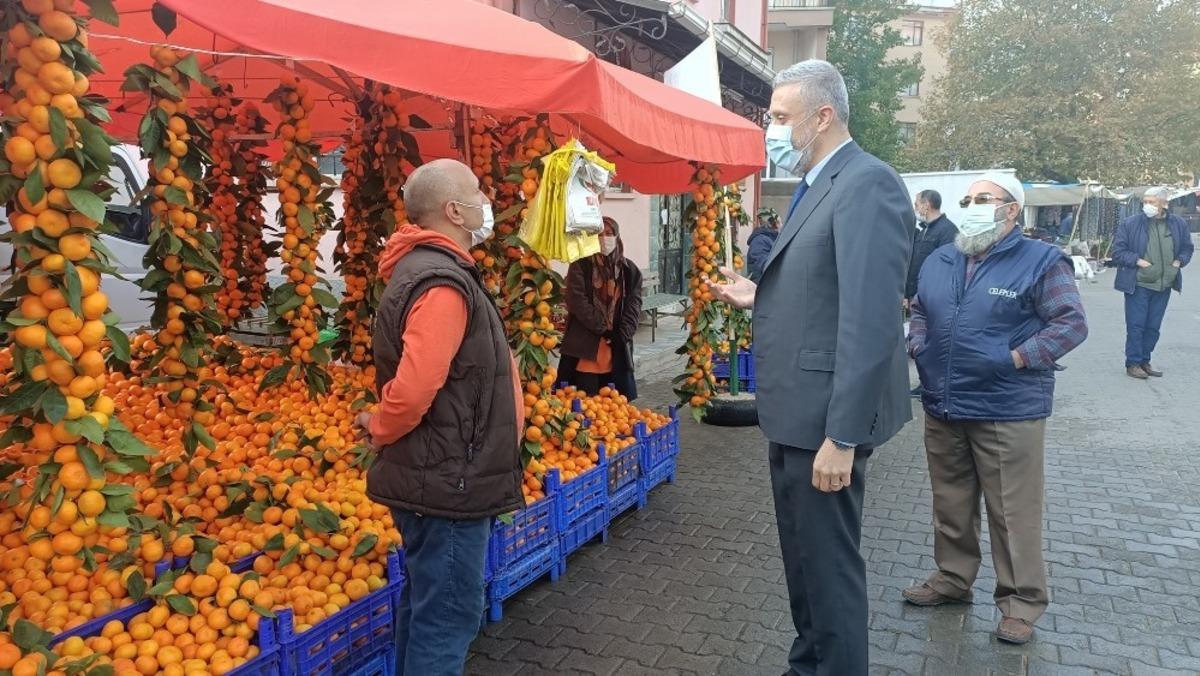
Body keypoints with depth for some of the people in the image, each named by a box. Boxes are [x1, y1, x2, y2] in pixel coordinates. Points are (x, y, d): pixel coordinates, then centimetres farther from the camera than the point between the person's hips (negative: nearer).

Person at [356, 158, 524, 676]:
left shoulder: (425, 268, 12)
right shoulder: (442, 284, -22)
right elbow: (413, 389, -31)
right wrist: (381, 432, -14)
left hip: (433, 474, 10)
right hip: (447, 481, -10)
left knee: (425, 603, 23)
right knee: (448, 615, 2)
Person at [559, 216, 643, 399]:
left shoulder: (629, 269, 9)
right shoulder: (580, 266, -1)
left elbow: (634, 305, 3)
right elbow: (578, 303, -10)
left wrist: (620, 336, -10)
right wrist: (604, 330, -13)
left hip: (618, 349, 3)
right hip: (586, 346, -3)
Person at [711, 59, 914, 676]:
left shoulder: (868, 184, -17)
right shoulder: (815, 187, 15)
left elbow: (869, 321, -24)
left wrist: (841, 437, -25)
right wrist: (758, 297, 6)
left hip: (824, 417, -10)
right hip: (795, 413, 10)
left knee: (829, 566, 5)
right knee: (802, 557, 22)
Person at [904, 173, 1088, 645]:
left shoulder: (1041, 261, -5)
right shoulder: (939, 261, 11)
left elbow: (1071, 323, -9)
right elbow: (920, 311, 22)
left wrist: (1017, 359, -17)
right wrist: (918, 349, 4)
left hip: (1008, 412, -5)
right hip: (942, 408, 6)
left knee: (1013, 511, 2)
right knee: (950, 503, 17)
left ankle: (1022, 598, 18)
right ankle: (953, 577, 33)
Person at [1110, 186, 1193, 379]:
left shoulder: (1178, 224, 6)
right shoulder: (1130, 224, -6)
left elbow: (1187, 248, 18)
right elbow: (1117, 252, -4)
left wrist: (1178, 261, 0)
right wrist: (1137, 261, -16)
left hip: (1163, 286, 4)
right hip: (1138, 285, -4)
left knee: (1153, 327, 12)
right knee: (1136, 326, -2)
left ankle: (1144, 361, 24)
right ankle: (1133, 364, 7)